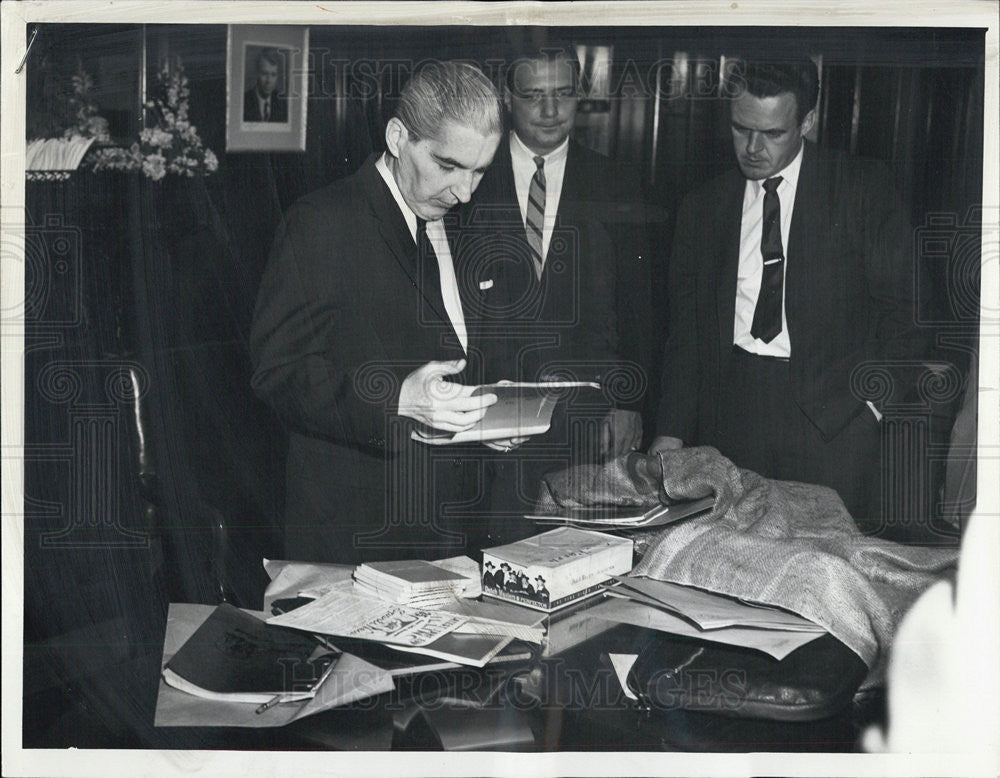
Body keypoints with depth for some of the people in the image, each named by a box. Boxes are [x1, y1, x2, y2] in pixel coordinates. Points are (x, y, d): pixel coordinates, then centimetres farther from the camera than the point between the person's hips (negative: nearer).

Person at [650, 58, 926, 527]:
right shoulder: (702, 207, 14)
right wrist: (672, 433, 4)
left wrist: (873, 398, -8)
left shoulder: (864, 189, 5)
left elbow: (898, 307, 4)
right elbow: (685, 326, 13)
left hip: (834, 406, -2)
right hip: (730, 411, 2)